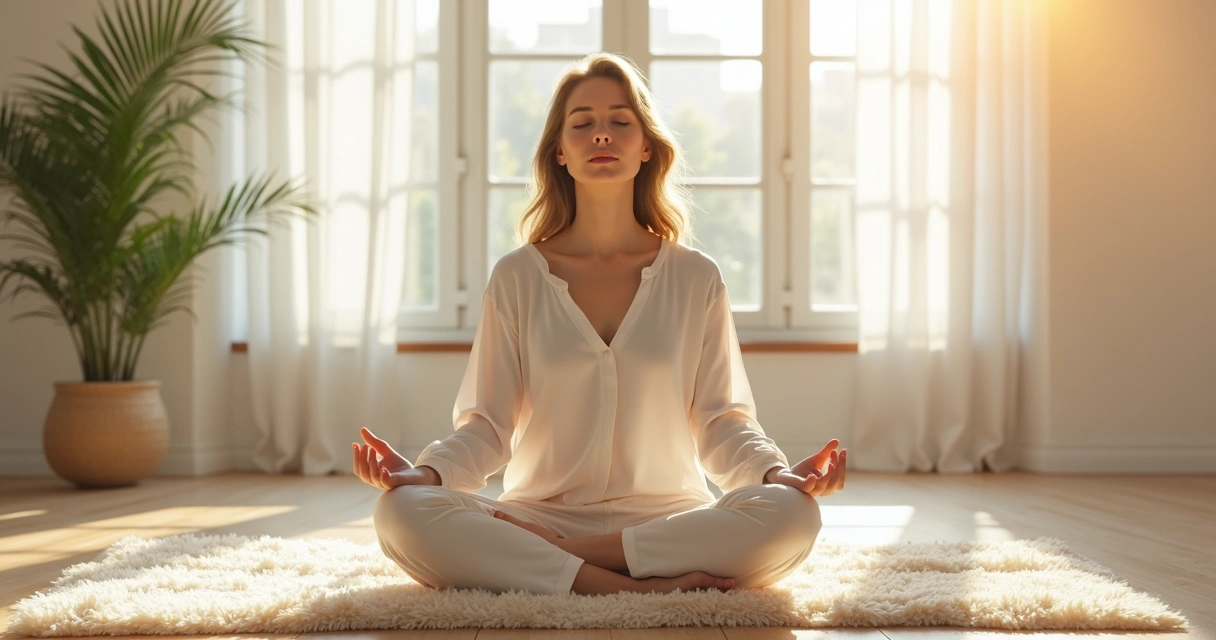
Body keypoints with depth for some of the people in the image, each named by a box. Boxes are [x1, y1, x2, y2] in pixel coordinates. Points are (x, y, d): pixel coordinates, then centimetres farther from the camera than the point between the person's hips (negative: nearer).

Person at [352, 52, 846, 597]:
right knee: (402, 512, -29)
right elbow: (486, 427, 3)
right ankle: (639, 587, -28)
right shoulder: (516, 277, 6)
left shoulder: (695, 278, 7)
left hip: (668, 520, 1)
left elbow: (722, 423, 5)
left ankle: (543, 555, -23)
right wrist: (427, 471, -18)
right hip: (540, 514, 0)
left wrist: (777, 472, -16)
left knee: (791, 515, -31)